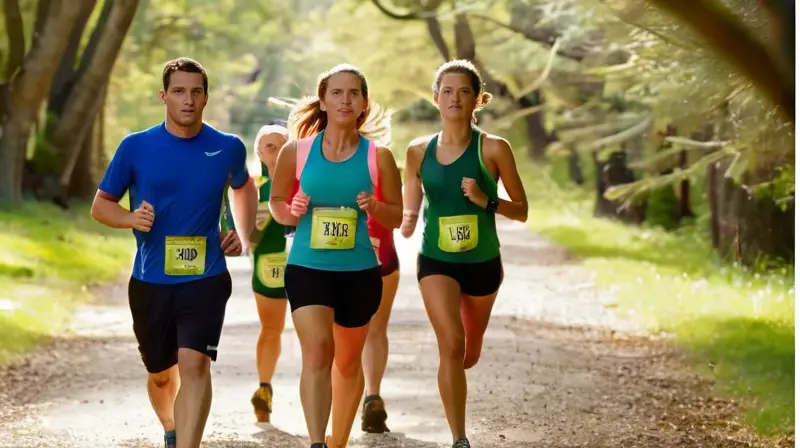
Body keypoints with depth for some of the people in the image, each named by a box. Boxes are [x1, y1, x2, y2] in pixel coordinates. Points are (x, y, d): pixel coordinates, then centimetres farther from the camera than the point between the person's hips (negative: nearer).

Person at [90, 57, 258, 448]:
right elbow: (101, 205, 5)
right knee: (160, 373, 15)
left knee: (194, 364, -20)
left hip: (206, 279, -1)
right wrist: (131, 219, -16)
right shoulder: (136, 147, -3)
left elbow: (244, 188, 23)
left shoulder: (228, 148, 1)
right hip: (150, 281, 1)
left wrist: (243, 235, 7)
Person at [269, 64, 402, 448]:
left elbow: (396, 217, 6)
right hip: (307, 268, -2)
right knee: (317, 352, -22)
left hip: (359, 271, 2)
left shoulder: (378, 157, -2)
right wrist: (290, 213, -12)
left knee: (348, 363, 16)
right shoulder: (296, 151, -2)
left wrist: (375, 208, -16)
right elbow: (276, 200, 11)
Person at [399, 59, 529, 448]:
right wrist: (405, 222, -13)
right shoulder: (419, 150, 0)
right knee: (451, 343, -21)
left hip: (482, 262, 0)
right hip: (436, 261, 0)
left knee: (469, 354, 17)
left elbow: (521, 211, -4)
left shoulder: (493, 149, -7)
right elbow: (409, 212, 10)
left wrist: (486, 200, -21)